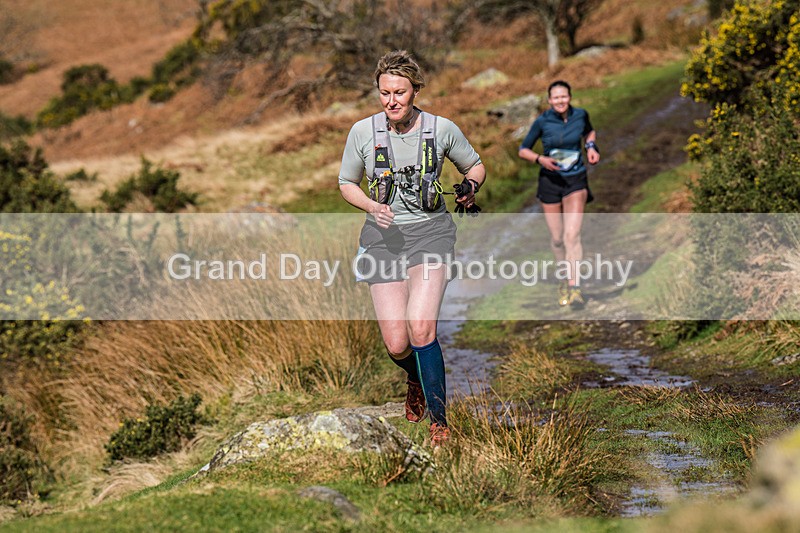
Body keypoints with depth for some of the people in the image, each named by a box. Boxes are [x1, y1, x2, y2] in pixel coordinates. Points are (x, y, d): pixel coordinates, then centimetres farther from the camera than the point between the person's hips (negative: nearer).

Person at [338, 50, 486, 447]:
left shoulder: (442, 129, -3)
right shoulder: (363, 132, -3)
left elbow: (475, 165, 13)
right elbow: (346, 183, 10)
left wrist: (470, 186, -10)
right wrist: (372, 207, -10)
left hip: (430, 231, -2)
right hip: (384, 236, 2)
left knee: (420, 329, -22)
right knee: (396, 345, -3)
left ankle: (439, 420, -8)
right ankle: (418, 381, 35)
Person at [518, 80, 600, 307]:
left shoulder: (580, 115, -4)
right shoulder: (542, 121, -9)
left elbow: (590, 131, 19)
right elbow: (523, 150, -1)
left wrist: (591, 147, -1)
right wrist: (540, 159, -20)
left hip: (576, 181, 0)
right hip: (550, 181, 0)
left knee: (572, 235, -16)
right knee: (557, 238, 8)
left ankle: (574, 288, -21)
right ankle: (564, 279, 32)